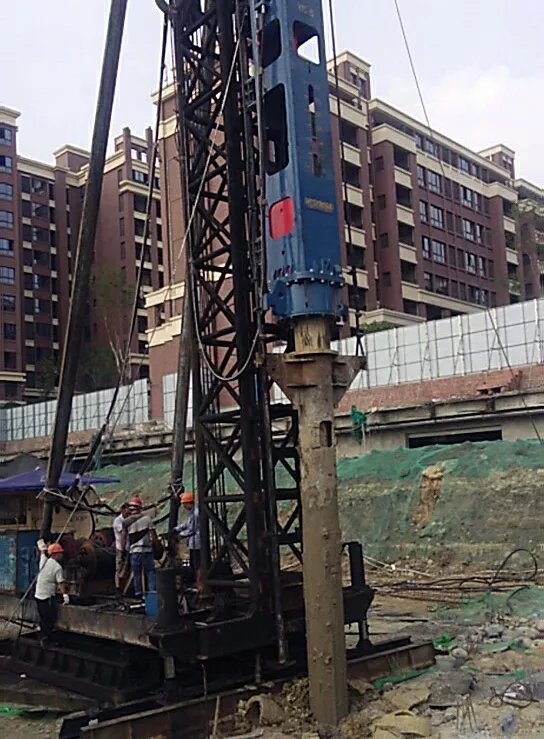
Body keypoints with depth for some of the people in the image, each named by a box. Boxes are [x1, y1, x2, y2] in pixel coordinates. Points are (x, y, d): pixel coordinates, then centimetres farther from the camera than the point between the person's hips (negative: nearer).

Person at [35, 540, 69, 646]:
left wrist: (42, 546, 46)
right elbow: (60, 583, -16)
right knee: (50, 620, -2)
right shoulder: (57, 567, -12)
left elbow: (43, 552, 28)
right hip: (48, 597, -8)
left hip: (38, 596, 8)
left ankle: (42, 639, 24)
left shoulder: (44, 561, 6)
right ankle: (46, 640, -3)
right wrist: (65, 595, -16)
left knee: (43, 619, 17)